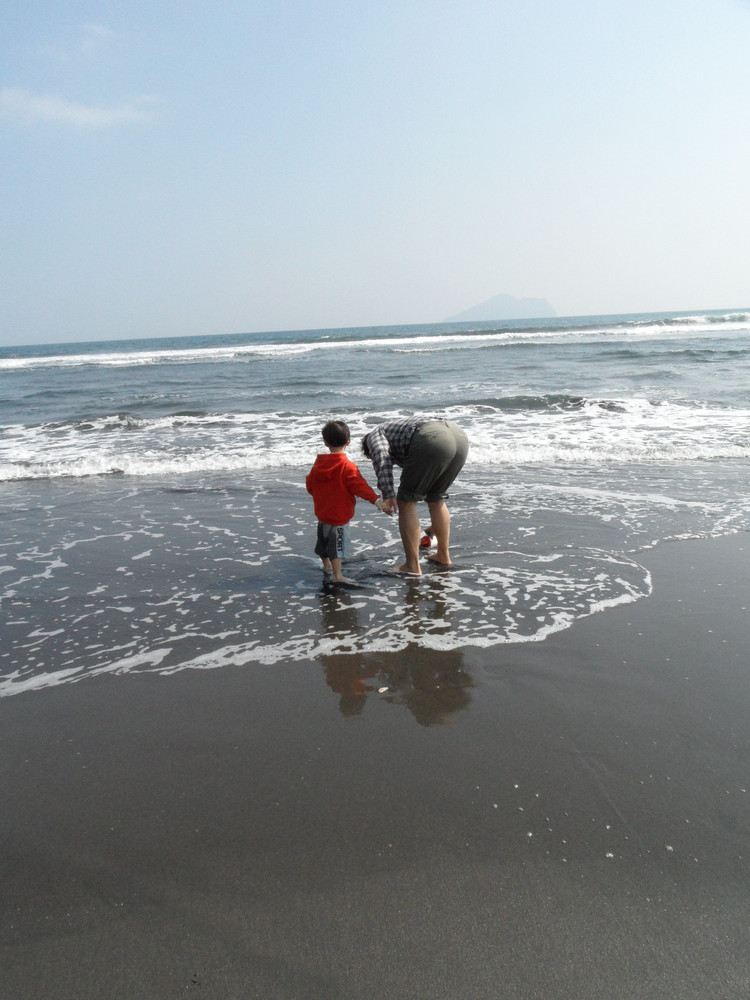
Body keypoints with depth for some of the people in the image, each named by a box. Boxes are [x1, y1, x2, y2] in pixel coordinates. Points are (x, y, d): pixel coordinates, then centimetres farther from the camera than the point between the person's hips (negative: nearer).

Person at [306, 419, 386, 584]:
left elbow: (309, 485, 12)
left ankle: (327, 566, 42)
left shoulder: (318, 464, 3)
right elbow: (359, 485, -26)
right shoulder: (347, 466, -17)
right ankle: (337, 575, -2)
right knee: (337, 543, -2)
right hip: (339, 514, -7)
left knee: (325, 541, 22)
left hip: (322, 512, 7)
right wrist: (375, 499, -31)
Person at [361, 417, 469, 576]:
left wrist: (388, 494, -8)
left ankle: (412, 566, 10)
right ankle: (443, 556, 37)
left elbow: (381, 456, -3)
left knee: (406, 502, 7)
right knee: (436, 499, 27)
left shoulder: (375, 434, 25)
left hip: (431, 441, -8)